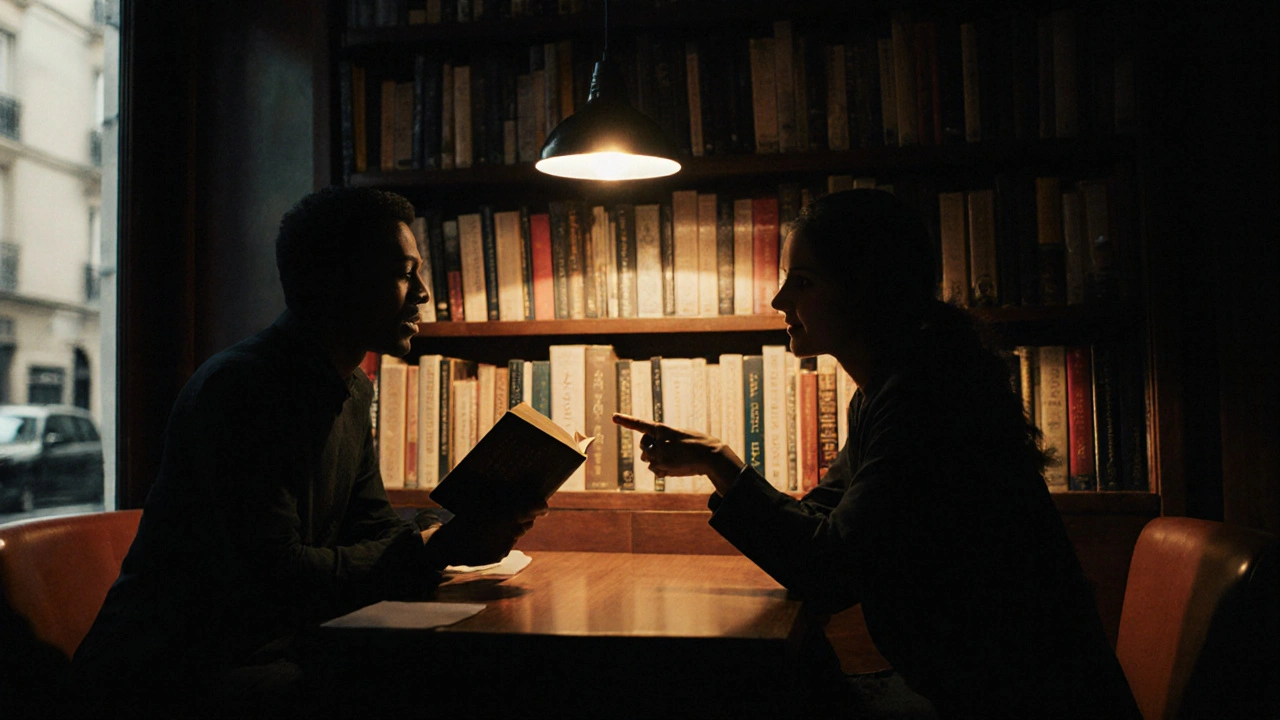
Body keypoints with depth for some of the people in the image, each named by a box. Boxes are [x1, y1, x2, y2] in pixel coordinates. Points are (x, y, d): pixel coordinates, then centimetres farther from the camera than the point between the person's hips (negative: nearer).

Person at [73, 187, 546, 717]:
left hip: (280, 648, 8)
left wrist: (474, 529, -9)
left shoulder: (354, 391, 11)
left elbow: (372, 529, 9)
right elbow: (273, 576, -26)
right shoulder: (241, 385, -20)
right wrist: (437, 547, -27)